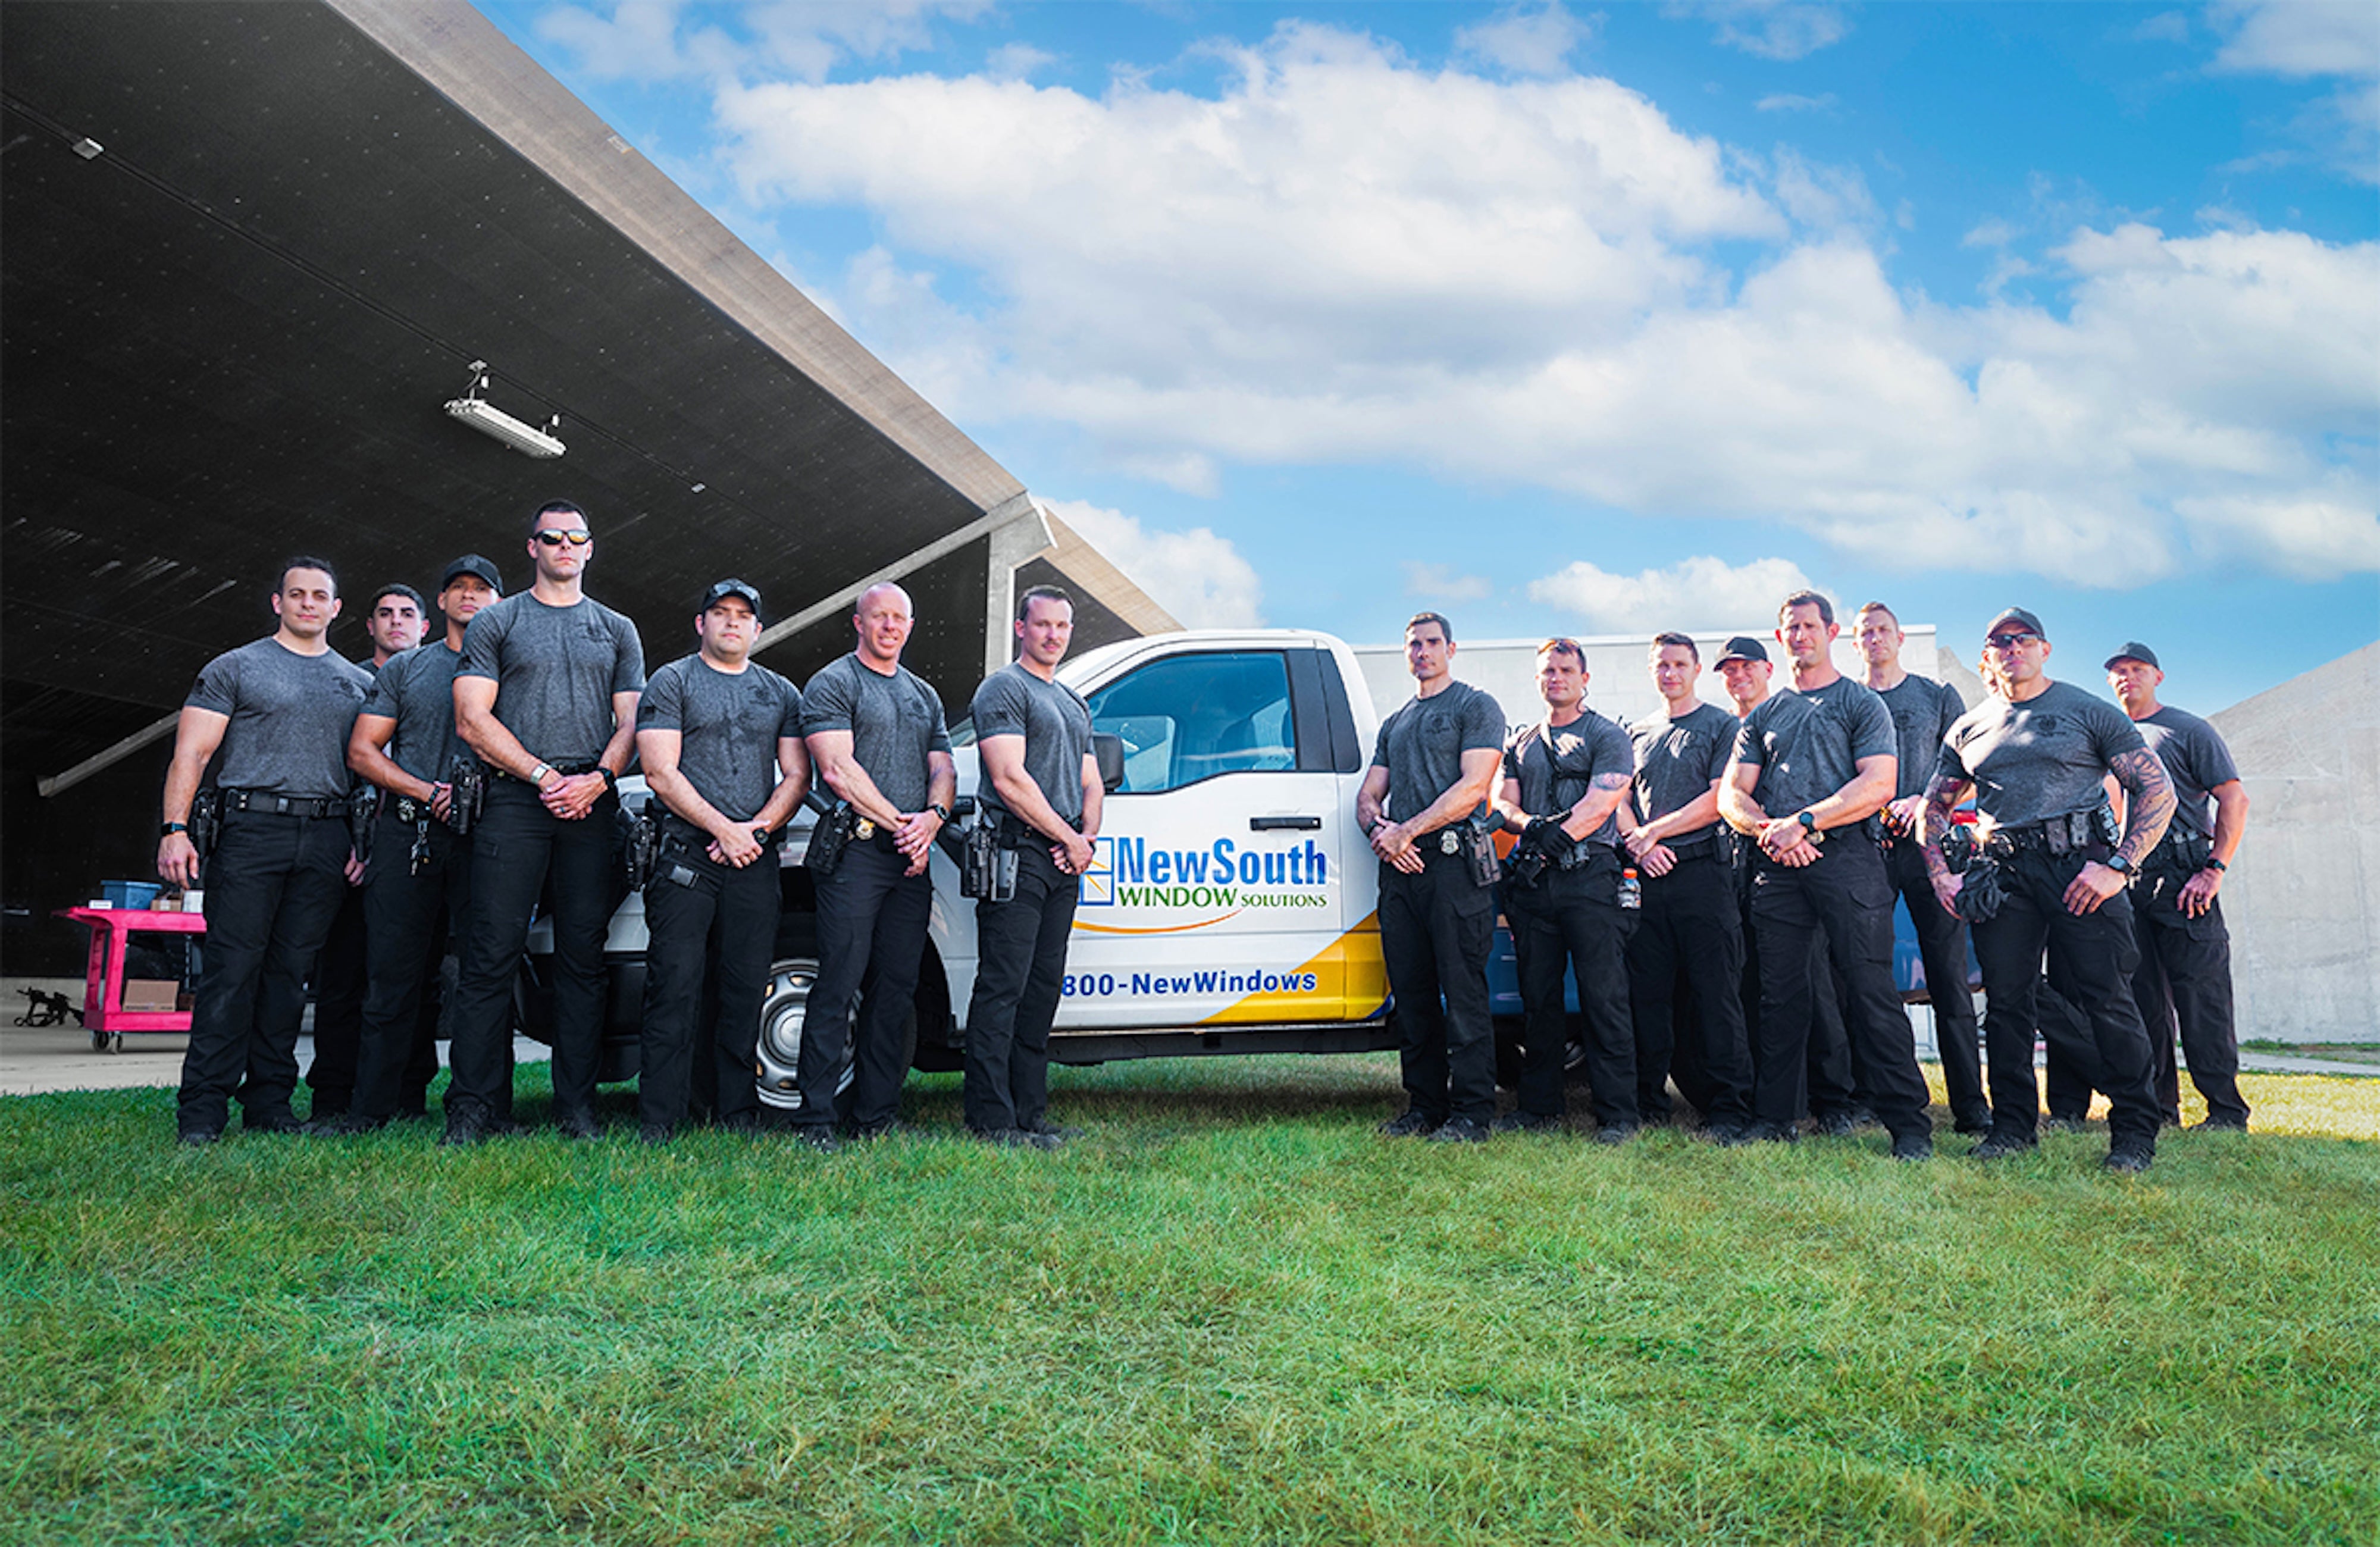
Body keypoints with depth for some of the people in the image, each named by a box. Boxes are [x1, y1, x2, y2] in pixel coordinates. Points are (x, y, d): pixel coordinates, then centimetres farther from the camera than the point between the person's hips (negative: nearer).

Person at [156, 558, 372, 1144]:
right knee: (232, 968, -7)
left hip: (326, 839, 3)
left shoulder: (359, 683, 18)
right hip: (251, 828, -3)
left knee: (290, 973, 4)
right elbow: (192, 752, 2)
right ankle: (203, 1108, -2)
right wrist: (175, 828, -9)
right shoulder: (234, 668, 9)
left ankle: (269, 1104, 9)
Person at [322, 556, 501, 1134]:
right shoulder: (404, 669, 17)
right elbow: (362, 751, 12)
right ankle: (375, 1104, 5)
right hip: (408, 832, 1)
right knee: (395, 973, -1)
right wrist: (429, 792, -3)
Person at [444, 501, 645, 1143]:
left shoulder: (618, 631, 19)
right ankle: (474, 1106, -1)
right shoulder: (496, 622, 12)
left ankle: (577, 1107, 5)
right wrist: (543, 775, -8)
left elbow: (631, 723, 11)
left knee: (583, 958, 1)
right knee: (493, 954, -6)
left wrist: (597, 779, -8)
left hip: (594, 806, 2)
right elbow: (473, 720, 2)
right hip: (514, 801, -2)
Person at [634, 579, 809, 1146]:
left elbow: (796, 776, 12)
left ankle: (739, 1120, 10)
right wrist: (723, 829, -11)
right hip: (687, 855, -3)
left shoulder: (781, 693, 17)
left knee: (745, 991, 4)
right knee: (675, 989, -7)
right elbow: (661, 773, -4)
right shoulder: (671, 683, 6)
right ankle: (657, 1124, -3)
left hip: (755, 859, 3)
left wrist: (757, 829, -5)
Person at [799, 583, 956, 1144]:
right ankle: (817, 1114, -3)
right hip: (856, 850, -6)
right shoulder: (833, 684, 2)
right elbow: (838, 768, -9)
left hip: (912, 859, 6)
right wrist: (898, 823, -12)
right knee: (838, 986, -8)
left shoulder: (924, 695, 22)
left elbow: (944, 768, 17)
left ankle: (874, 1116, 11)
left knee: (895, 990, 5)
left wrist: (933, 816, -5)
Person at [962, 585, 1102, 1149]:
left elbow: (1090, 783, 23)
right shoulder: (1004, 689, -3)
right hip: (1018, 855, -8)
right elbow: (1010, 780, -13)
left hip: (1064, 864, 8)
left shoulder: (1074, 703, 24)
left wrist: (1088, 837, 3)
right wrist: (1069, 838, -10)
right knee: (1003, 989, -8)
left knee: (1043, 990, 9)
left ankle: (1030, 1113, 15)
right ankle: (991, 1120, -7)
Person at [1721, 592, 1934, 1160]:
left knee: (1870, 993, -8)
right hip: (1777, 865, 4)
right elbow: (1732, 795, 14)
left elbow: (1877, 785, -5)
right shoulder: (1763, 716, 21)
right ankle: (1773, 1118, 11)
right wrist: (1768, 829, -7)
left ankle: (1909, 1125, -4)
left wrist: (1803, 822, -13)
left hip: (1846, 858, -4)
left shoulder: (1861, 704, 8)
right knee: (1781, 996, 5)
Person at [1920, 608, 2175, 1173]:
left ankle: (2134, 1128, 3)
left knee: (2106, 997, -8)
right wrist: (1940, 874, 9)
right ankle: (2013, 1124, 13)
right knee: (2006, 1001, 2)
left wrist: (2117, 867, -10)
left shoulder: (2090, 713, 6)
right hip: (2004, 872, 4)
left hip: (2079, 864, -3)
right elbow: (1934, 806, 24)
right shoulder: (1969, 728, 18)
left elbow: (2157, 791, 1)